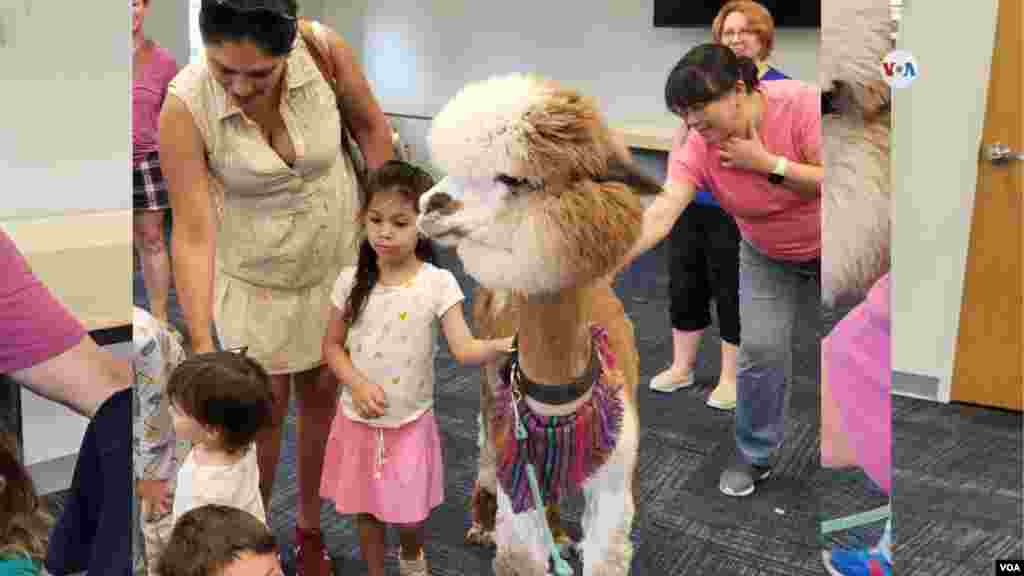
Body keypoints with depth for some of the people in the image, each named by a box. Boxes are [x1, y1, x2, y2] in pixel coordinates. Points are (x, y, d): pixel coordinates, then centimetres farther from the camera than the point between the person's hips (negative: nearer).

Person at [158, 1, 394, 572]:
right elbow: (192, 234, -27)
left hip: (336, 261, 2)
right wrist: (202, 347, -31)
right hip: (254, 278, -2)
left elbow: (370, 125, -6)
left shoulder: (326, 49, -25)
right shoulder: (185, 109, -28)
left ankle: (310, 525, 39)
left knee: (322, 394, 16)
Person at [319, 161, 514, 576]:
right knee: (365, 511, 15)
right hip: (359, 420, 2)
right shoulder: (351, 281, -8)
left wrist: (502, 345, -43)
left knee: (408, 516, 10)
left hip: (410, 422, -2)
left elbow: (464, 349, -23)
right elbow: (332, 344, 1)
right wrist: (358, 384, -16)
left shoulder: (438, 284, -16)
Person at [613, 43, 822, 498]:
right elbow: (662, 211, -37)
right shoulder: (697, 145, -25)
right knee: (761, 348, -7)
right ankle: (755, 455, 13)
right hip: (767, 257, 2)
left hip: (821, 246, -1)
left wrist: (768, 164, -36)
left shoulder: (801, 104, -31)